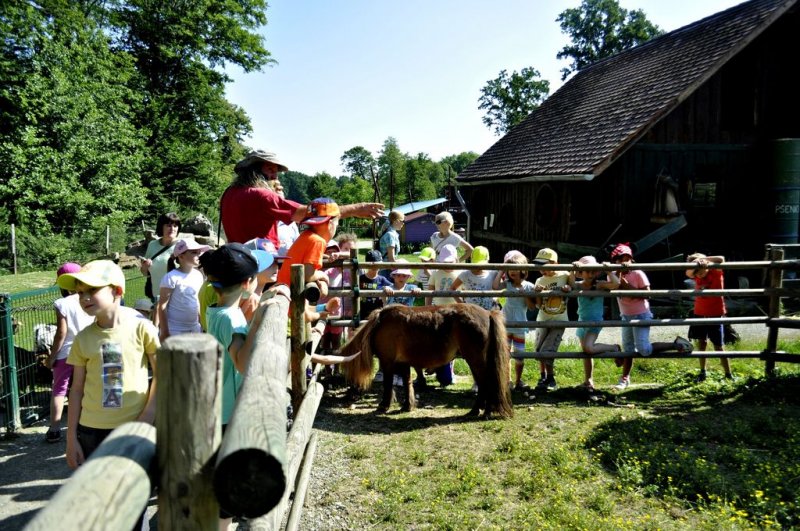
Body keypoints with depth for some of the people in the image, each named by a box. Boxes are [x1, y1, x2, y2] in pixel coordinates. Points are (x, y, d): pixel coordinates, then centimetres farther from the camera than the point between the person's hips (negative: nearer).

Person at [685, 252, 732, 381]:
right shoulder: (696, 275, -3)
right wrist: (694, 264, -41)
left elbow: (721, 259, -31)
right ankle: (702, 372, 19)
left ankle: (728, 374, 12)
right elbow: (688, 273, -26)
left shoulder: (716, 272, -11)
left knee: (719, 346, 0)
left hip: (715, 314, -4)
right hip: (699, 314, 4)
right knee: (701, 343, 9)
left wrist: (703, 259, -30)